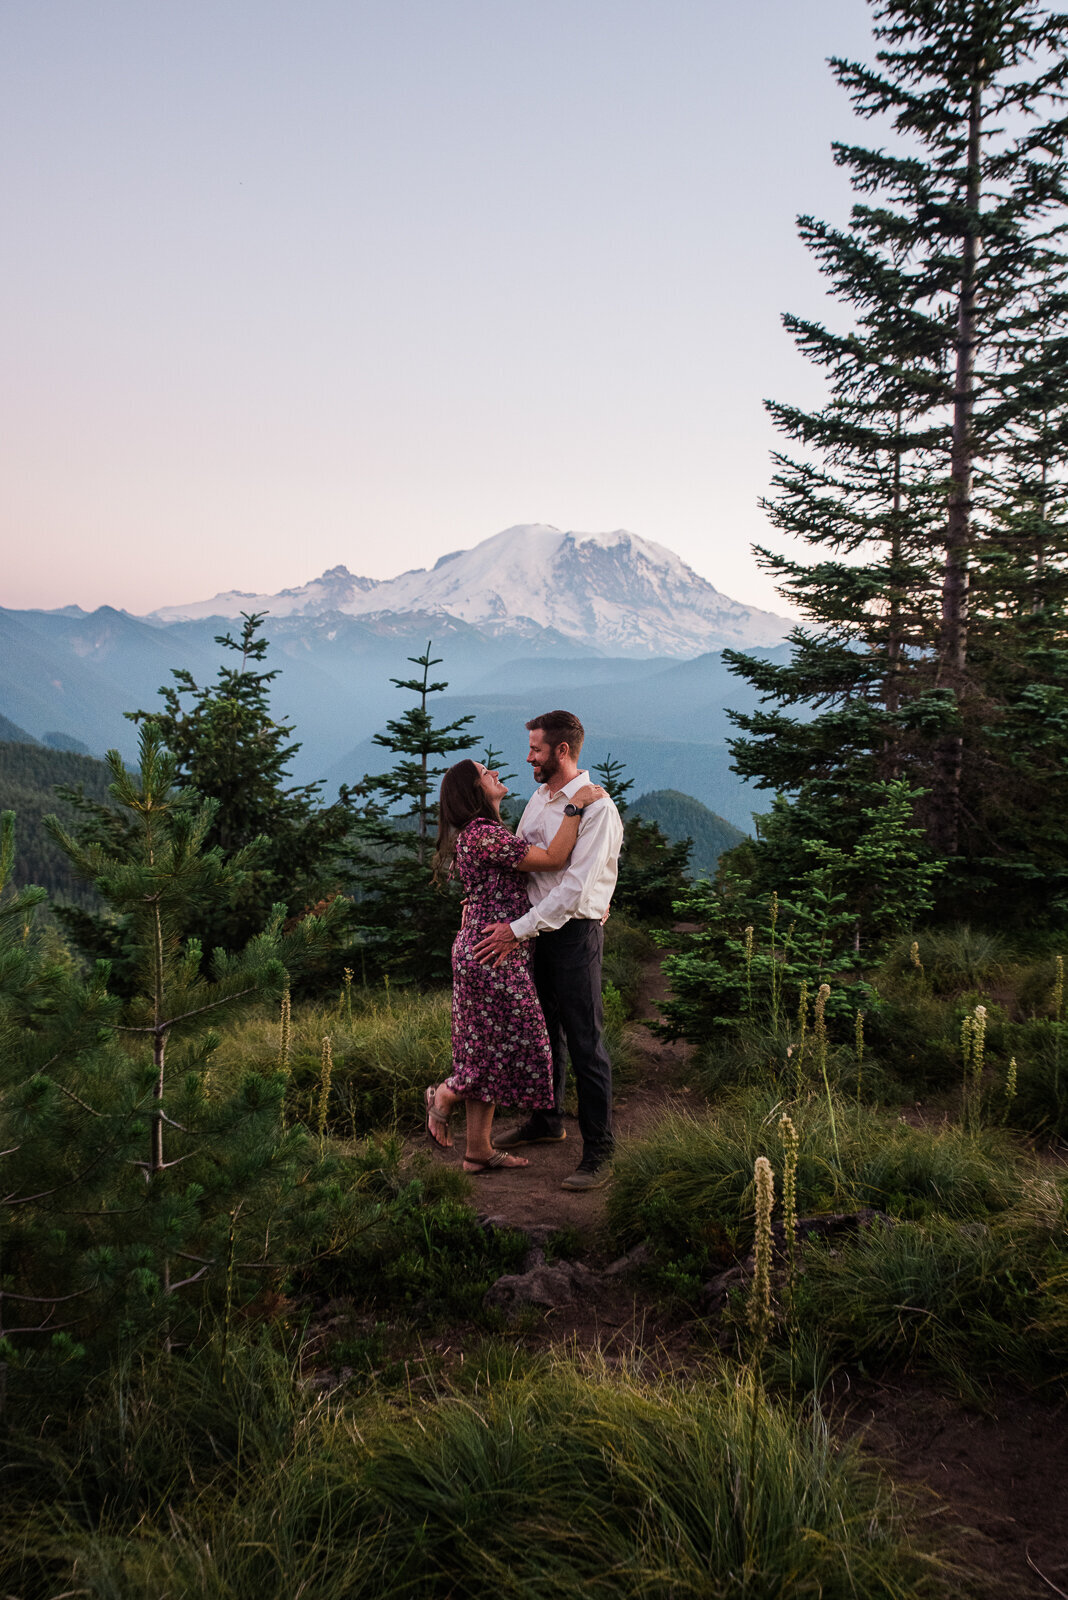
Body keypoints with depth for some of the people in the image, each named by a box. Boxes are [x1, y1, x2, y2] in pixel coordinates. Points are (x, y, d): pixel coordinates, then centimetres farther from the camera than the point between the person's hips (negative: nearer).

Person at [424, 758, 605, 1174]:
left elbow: (533, 877, 19)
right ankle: (444, 1095, 21)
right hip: (493, 955, -11)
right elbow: (553, 860, -21)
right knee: (512, 1045, 1)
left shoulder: (485, 831, 16)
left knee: (491, 1048, 14)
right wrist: (578, 806, -17)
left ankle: (479, 1151, 21)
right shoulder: (483, 833, -18)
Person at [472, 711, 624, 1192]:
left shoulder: (596, 808, -17)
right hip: (536, 928, 8)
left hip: (575, 932, -8)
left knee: (585, 1043, -3)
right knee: (544, 1029, 20)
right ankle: (546, 1120, 39)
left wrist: (519, 929, -22)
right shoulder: (540, 800, 11)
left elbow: (575, 886, -22)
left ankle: (598, 1153, 7)